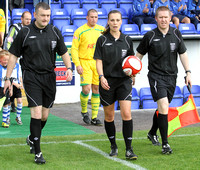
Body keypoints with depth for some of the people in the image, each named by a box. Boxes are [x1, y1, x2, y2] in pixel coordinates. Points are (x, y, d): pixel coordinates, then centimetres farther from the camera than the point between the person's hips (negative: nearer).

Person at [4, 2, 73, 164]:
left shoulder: (55, 32, 5)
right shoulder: (25, 32, -4)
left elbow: (64, 52, 14)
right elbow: (14, 55, 2)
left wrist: (69, 68, -4)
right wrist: (8, 78, -1)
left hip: (49, 76, 4)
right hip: (31, 76, -4)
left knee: (45, 115, 9)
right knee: (36, 113, -13)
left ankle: (32, 138, 37)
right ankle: (37, 152, -6)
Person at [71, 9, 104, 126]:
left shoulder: (102, 30, 7)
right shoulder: (80, 31, -3)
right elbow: (74, 48, -3)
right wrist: (77, 64, -11)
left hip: (98, 63, 4)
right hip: (85, 62, -4)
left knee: (96, 89, 4)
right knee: (86, 89, -12)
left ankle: (94, 117, 12)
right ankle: (84, 111, 14)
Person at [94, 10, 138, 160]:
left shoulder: (127, 40, 6)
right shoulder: (102, 40, 1)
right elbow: (99, 61, -1)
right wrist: (102, 77, -16)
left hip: (124, 80, 1)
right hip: (107, 81, 0)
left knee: (126, 114, -12)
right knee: (109, 116, 7)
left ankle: (129, 149, -7)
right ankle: (113, 147, 24)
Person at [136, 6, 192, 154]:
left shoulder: (176, 34, 3)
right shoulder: (150, 36, -6)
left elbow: (183, 54, 10)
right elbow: (139, 54, 4)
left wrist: (188, 72, 3)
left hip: (171, 76, 4)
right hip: (156, 75, -4)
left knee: (163, 108, 15)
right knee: (163, 106, -18)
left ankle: (152, 133, 40)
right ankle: (165, 143, -14)